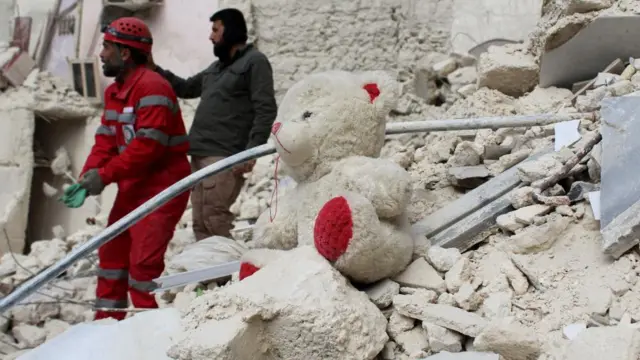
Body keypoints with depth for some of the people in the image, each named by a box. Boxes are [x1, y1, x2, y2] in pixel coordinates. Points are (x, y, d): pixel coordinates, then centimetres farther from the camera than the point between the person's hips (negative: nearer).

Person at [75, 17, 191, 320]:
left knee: (143, 264, -12)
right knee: (112, 255, 15)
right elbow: (106, 140, 9)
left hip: (162, 186, -10)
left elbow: (148, 146, -26)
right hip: (132, 187, 10)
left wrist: (105, 175, -23)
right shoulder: (114, 91, 12)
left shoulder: (151, 88, -19)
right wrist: (87, 177, -7)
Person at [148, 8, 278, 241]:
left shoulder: (255, 62, -3)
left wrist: (251, 151, -20)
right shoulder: (216, 67, 23)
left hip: (224, 157, -9)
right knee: (200, 222, 8)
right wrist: (155, 70, 24)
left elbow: (266, 110, -12)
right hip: (200, 155, 9)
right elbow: (186, 88, 36)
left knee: (214, 218, -15)